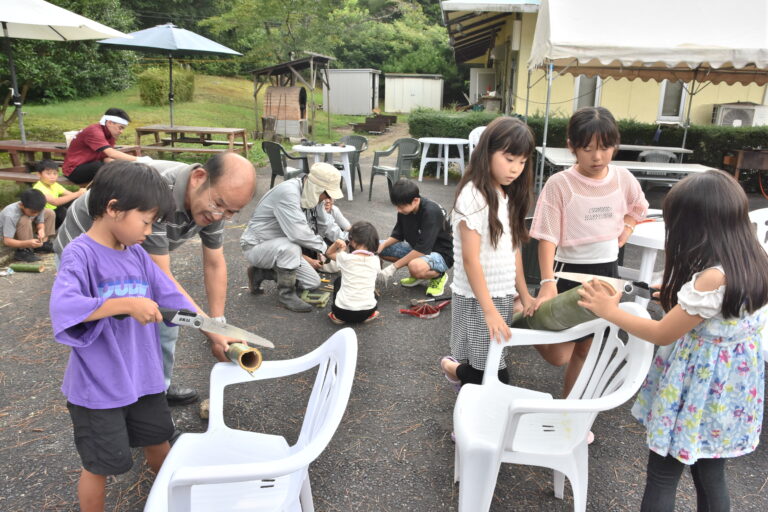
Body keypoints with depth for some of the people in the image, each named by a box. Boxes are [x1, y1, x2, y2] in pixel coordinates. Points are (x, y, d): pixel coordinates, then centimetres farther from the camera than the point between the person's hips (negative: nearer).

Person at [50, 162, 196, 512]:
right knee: (100, 464, 11)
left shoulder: (137, 254, 1)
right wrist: (127, 303, -35)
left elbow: (173, 296, 3)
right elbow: (63, 308, -34)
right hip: (97, 388, -7)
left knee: (158, 440, 25)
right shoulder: (80, 254, -19)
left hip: (143, 377, 7)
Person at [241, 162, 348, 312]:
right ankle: (286, 294, -15)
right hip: (256, 247, -9)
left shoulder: (313, 194, -3)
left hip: (282, 248, 9)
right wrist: (324, 248, -24)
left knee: (313, 283, 4)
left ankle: (261, 272, 15)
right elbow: (299, 233, -38)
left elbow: (327, 224, 5)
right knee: (291, 247, -38)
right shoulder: (288, 193, -31)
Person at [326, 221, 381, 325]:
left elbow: (329, 253, 15)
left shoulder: (346, 258, -8)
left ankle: (337, 316, 20)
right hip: (367, 312, 2)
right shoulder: (376, 260, -2)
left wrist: (336, 244, -3)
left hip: (343, 312, -2)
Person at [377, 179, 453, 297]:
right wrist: (383, 245, -16)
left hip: (441, 254, -8)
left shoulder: (431, 212, -29)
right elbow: (398, 235, 6)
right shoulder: (404, 209, -7)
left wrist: (394, 267, -28)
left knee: (415, 267, -42)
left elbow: (423, 249, -31)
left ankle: (438, 276, -5)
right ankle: (418, 275, 7)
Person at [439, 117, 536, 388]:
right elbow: (470, 259, -19)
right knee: (494, 375, -2)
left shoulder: (508, 196, 8)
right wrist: (489, 310, -20)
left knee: (490, 367, 8)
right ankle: (455, 369, 22)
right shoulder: (474, 195, -17)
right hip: (477, 299, -8)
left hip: (503, 296, 8)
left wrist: (523, 293, 15)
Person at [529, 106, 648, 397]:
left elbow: (638, 207, 21)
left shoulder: (623, 179, -2)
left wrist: (625, 231, 4)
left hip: (606, 271, 4)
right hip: (570, 272, -4)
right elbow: (547, 237, -18)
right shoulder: (559, 184, -16)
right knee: (558, 356, -1)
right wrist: (547, 283, -28)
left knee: (586, 349, 15)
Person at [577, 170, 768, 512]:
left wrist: (610, 311, -8)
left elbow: (662, 334, -18)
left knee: (662, 475, 9)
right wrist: (680, 295, 14)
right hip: (730, 386, 8)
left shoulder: (711, 279, -29)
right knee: (711, 476, 22)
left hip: (699, 386, -8)